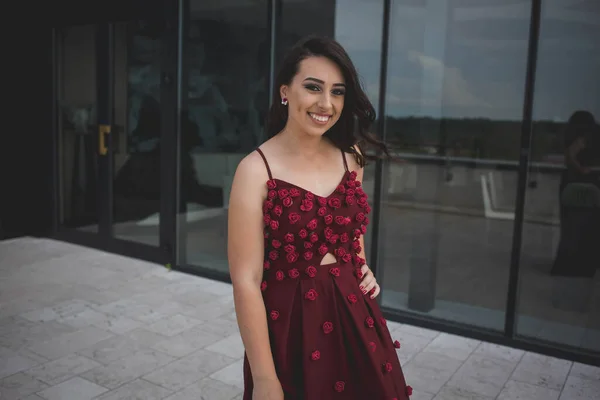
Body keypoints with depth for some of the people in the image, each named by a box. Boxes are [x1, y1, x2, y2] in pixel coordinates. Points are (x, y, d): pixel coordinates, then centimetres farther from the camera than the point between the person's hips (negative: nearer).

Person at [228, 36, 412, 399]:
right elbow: (246, 280, -17)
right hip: (290, 324, -5)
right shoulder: (256, 169, -16)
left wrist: (363, 268, 3)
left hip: (355, 318, 5)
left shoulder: (351, 156, 1)